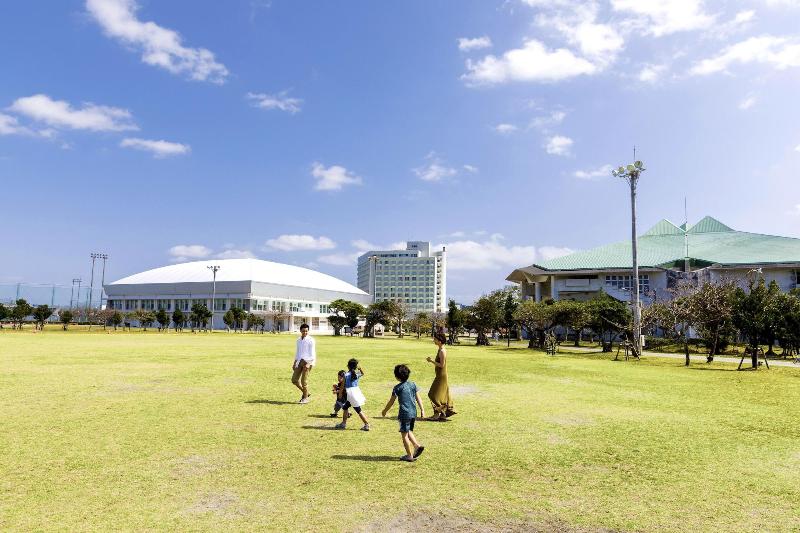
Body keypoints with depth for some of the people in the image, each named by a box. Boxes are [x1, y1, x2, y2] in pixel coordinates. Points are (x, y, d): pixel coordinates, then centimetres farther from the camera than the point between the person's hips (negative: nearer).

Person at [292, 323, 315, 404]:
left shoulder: (311, 340, -8)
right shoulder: (299, 340, 13)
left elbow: (312, 353, -11)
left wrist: (309, 364, -20)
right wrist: (295, 362, 17)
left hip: (308, 361, -7)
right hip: (300, 361, 7)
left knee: (304, 381, -6)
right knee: (294, 379, 5)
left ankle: (305, 398, 12)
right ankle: (305, 393, 23)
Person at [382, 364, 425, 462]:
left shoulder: (397, 387, -9)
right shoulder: (413, 384, 5)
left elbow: (391, 402, -2)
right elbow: (418, 398, 7)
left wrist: (385, 411, 11)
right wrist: (422, 410, 13)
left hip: (404, 413, -6)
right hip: (413, 413, 6)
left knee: (404, 434, 5)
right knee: (409, 431, 25)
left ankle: (410, 456, 8)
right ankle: (418, 446, 10)